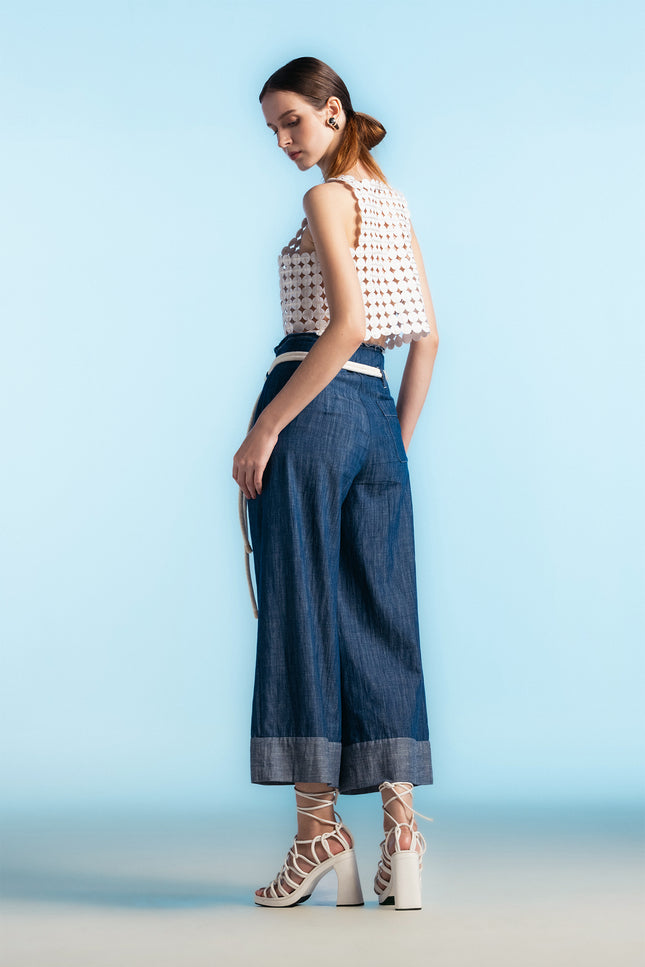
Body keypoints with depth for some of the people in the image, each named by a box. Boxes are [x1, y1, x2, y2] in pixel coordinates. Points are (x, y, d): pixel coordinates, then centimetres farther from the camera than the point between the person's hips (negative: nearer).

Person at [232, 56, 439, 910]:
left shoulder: (329, 197, -6)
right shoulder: (395, 201, 17)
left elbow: (346, 323, -19)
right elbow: (427, 336, 16)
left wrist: (266, 426, -18)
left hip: (313, 406, -8)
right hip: (378, 409, 8)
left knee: (301, 609, -3)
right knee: (383, 617, 5)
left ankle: (319, 825, -2)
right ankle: (401, 822, 2)